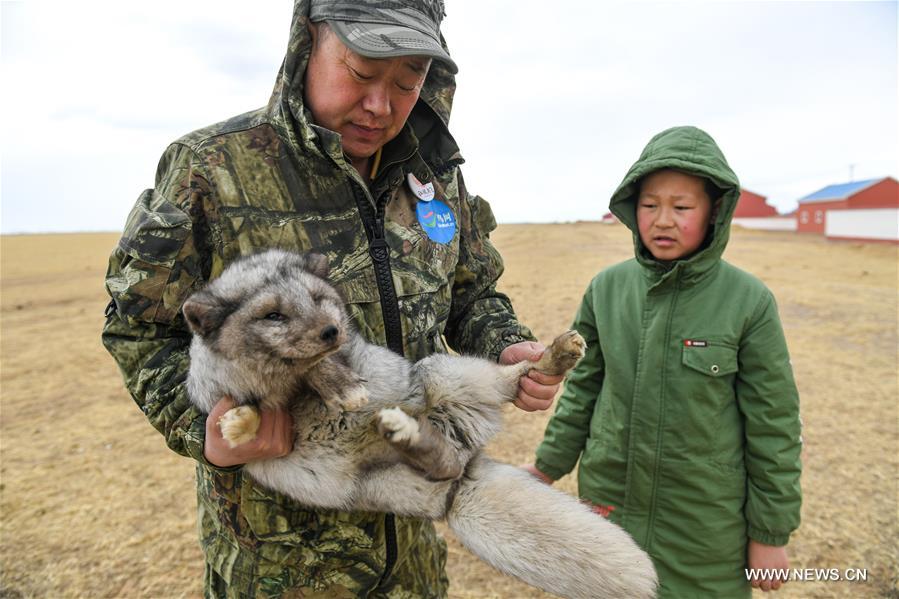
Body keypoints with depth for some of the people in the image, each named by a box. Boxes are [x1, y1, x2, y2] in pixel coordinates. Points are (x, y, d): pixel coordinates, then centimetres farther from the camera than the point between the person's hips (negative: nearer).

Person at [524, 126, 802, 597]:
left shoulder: (748, 302, -12)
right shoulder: (607, 288, -6)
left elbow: (773, 425, -6)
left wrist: (772, 532, -2)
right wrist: (549, 466, 10)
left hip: (705, 525, -2)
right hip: (609, 505, 3)